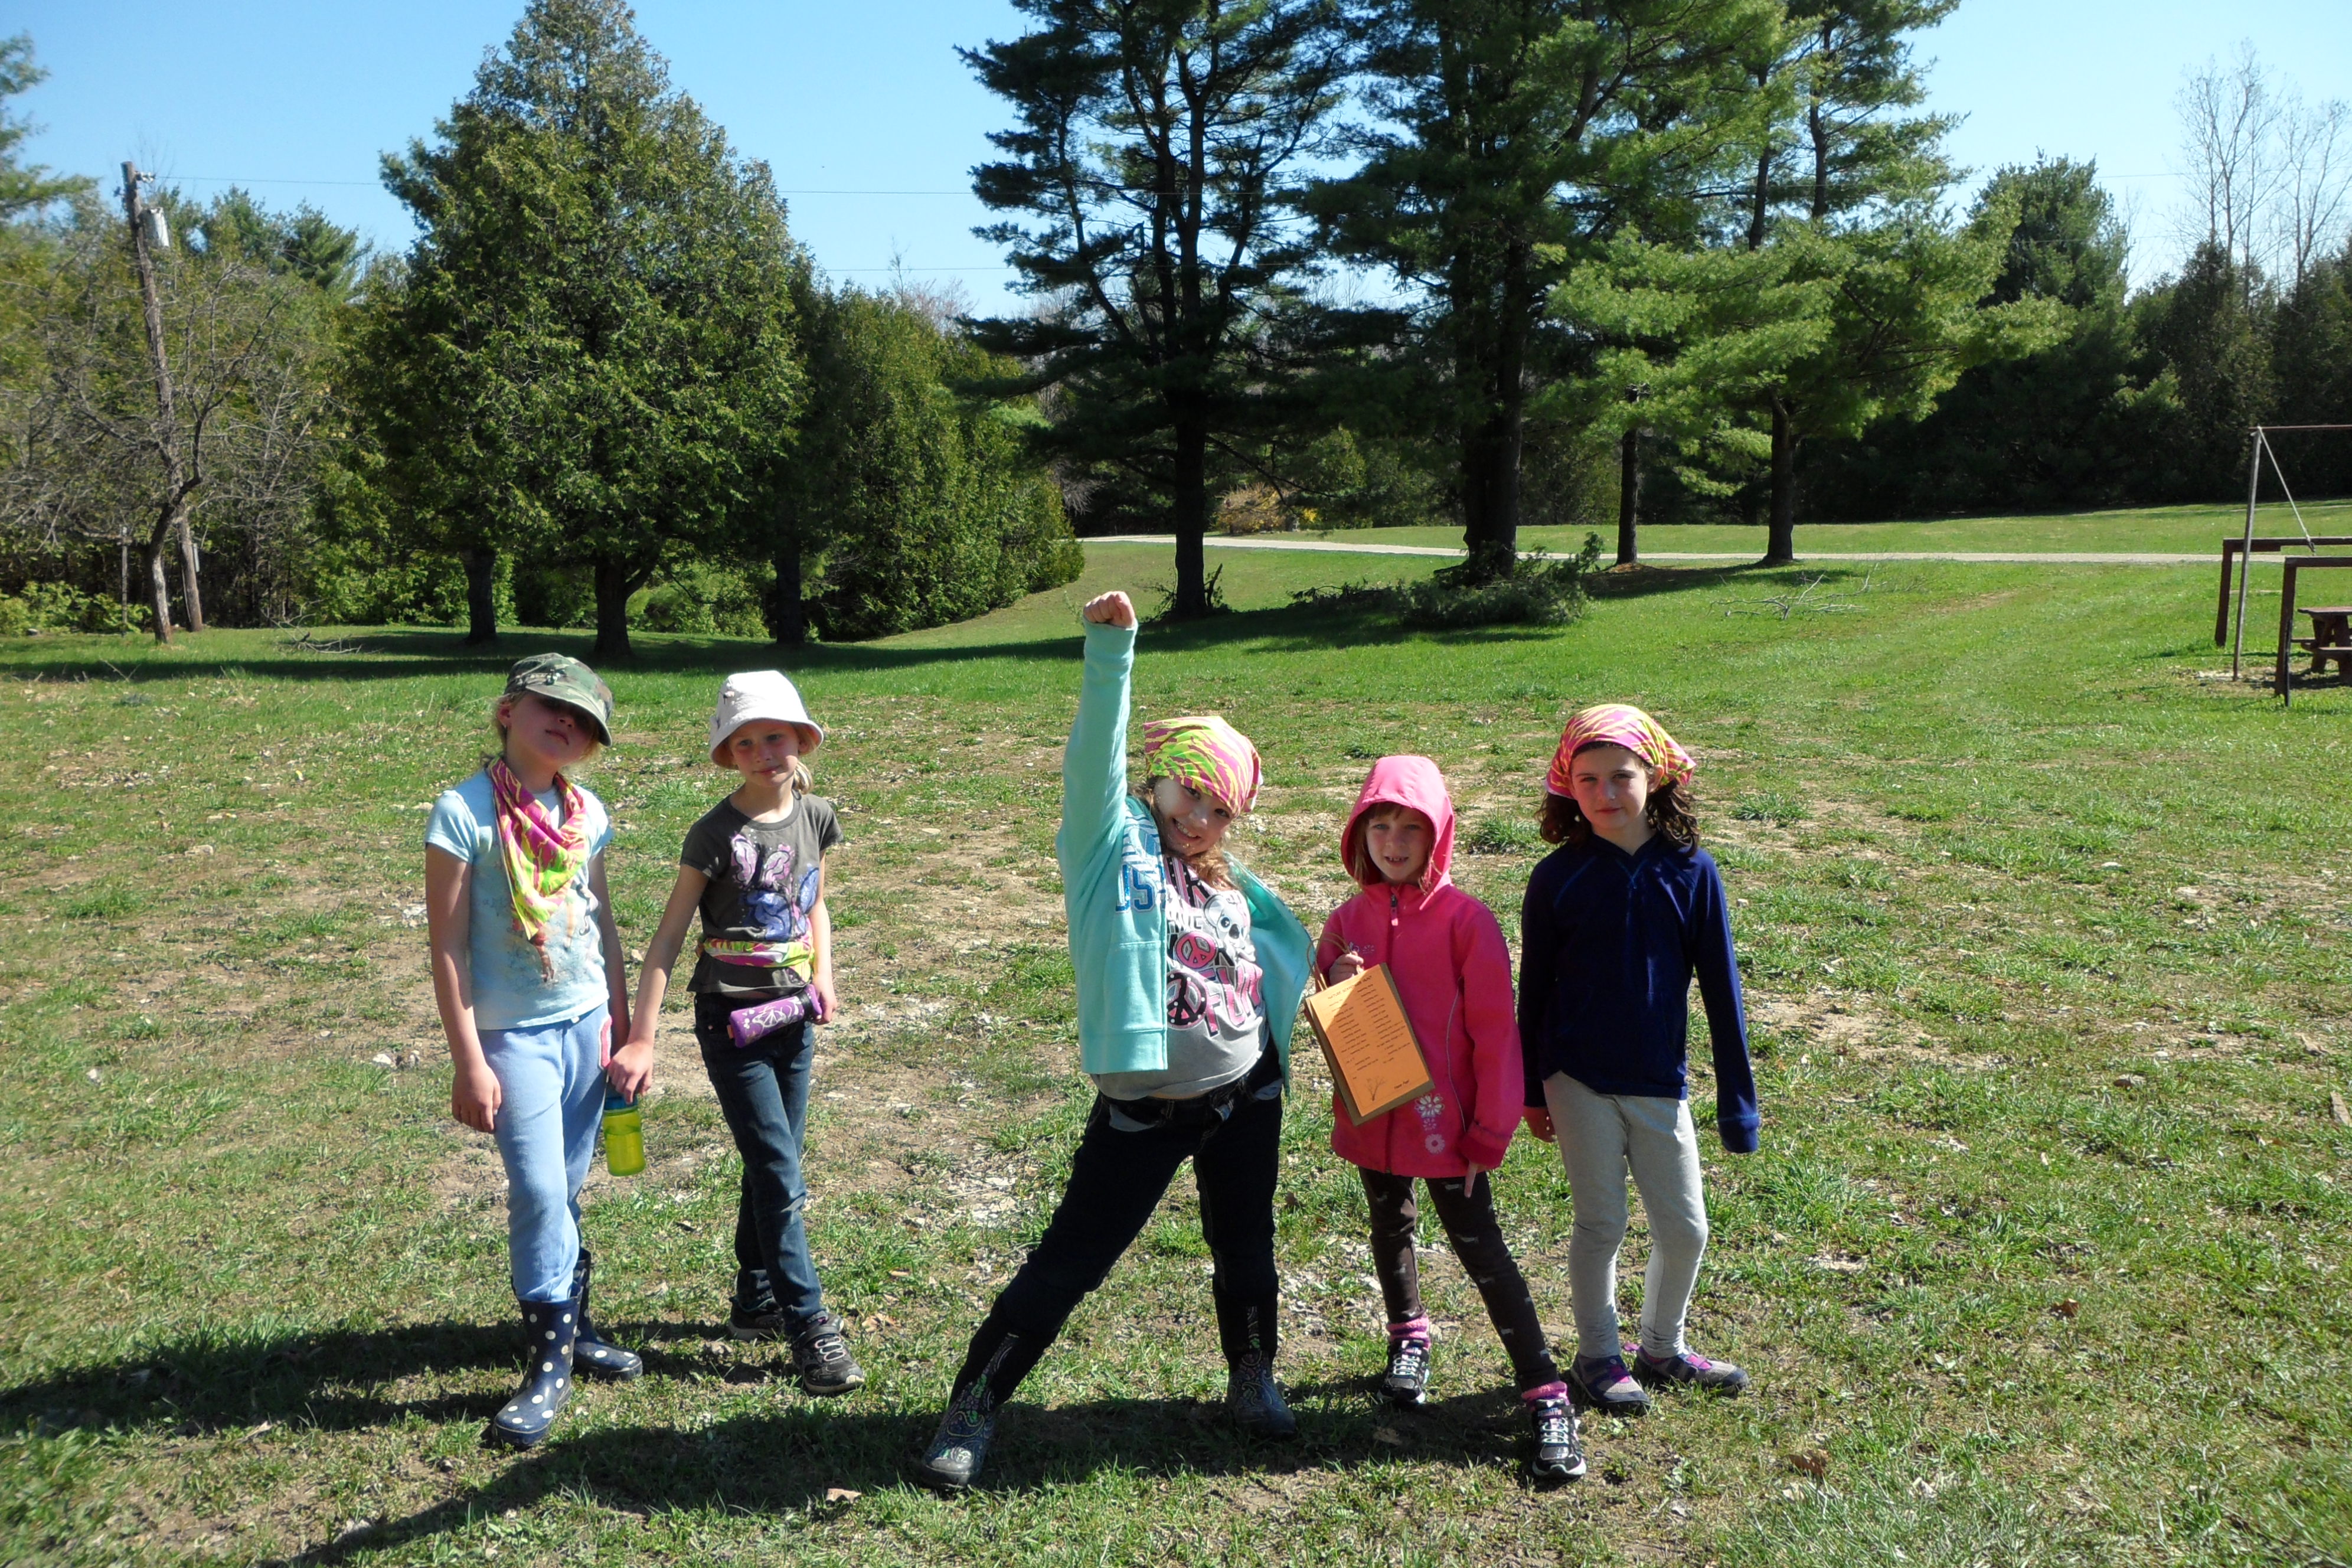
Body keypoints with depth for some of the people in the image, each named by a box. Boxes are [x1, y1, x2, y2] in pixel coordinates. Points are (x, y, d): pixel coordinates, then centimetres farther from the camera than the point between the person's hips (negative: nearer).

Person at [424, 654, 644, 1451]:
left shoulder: (586, 813, 5)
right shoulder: (465, 811, -11)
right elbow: (447, 944, -10)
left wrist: (623, 1027, 12)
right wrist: (468, 1063, -11)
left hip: (587, 1022, 5)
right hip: (514, 1031, -5)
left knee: (567, 1188, 13)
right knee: (539, 1190, -7)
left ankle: (569, 1321, 29)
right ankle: (551, 1357, 8)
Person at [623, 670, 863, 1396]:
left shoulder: (814, 817, 2)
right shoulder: (717, 834, -14)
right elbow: (669, 936, -13)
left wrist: (823, 975, 2)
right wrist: (642, 1035, -17)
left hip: (794, 1015, 6)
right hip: (732, 1018, -5)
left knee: (775, 1167, 15)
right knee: (780, 1176, -6)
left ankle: (756, 1302, 32)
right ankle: (810, 1329, 4)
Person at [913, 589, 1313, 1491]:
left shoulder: (1228, 880, 10)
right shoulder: (1113, 843, -6)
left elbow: (1286, 945, 24)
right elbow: (1098, 750, -21)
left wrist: (1277, 1040, 12)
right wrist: (1112, 648, -33)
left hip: (1246, 1095, 6)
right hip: (1143, 1110, -5)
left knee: (1246, 1251, 19)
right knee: (1068, 1262, -1)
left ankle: (1252, 1382, 42)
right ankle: (973, 1410, 13)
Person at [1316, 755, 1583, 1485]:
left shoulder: (1466, 919, -13)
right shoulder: (1349, 919, 1)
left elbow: (1494, 1033, -11)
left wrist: (1490, 1134, -11)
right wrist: (1336, 979, -12)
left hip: (1445, 1121, -5)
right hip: (1372, 1117, 5)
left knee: (1480, 1250, -3)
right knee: (1390, 1232, 22)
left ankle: (1547, 1398, 6)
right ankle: (1409, 1338, 47)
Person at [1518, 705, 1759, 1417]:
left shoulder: (1691, 872, -7)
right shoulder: (1557, 877, -8)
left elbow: (1720, 988, -1)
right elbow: (1534, 990, 1)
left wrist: (1737, 1098, 0)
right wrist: (1532, 1090, 5)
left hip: (1660, 1085, 2)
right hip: (1578, 1082, -2)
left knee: (1685, 1229, 10)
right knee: (1601, 1225, 8)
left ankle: (1662, 1347, 34)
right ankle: (1597, 1356, 28)